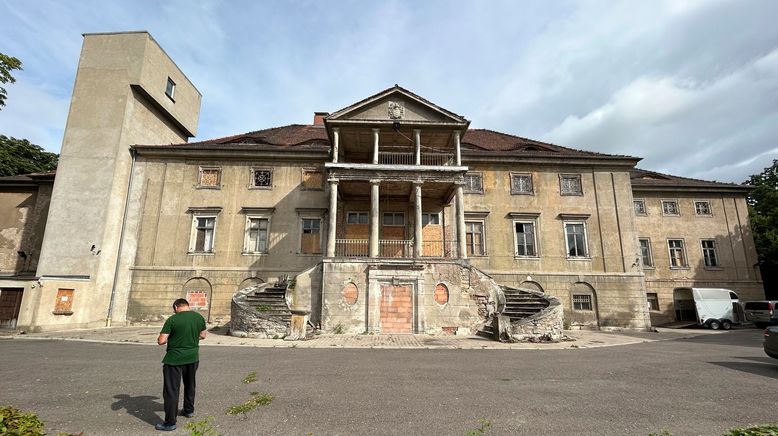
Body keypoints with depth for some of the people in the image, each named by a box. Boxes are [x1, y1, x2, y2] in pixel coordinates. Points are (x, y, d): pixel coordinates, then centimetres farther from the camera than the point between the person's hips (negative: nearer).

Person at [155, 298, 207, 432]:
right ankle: (189, 410, 41)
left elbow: (161, 341, -16)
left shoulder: (172, 319, -15)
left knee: (171, 390, 4)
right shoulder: (199, 317, -1)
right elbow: (203, 335, 11)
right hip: (193, 358, 6)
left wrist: (160, 339, 6)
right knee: (190, 385, 25)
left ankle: (170, 423, 10)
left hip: (174, 360, -5)